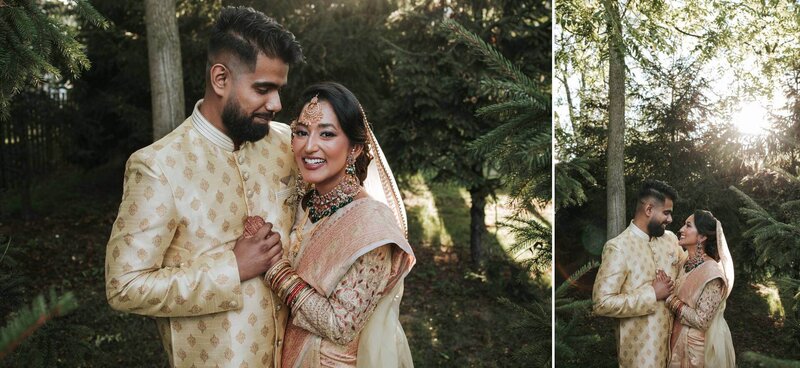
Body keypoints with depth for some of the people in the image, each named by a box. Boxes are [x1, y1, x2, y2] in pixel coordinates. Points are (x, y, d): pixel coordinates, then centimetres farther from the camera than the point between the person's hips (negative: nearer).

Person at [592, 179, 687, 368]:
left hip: (673, 336, 6)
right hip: (640, 345, -6)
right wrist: (652, 294, -20)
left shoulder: (670, 238, 4)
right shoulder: (618, 247, -18)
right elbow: (602, 303, -23)